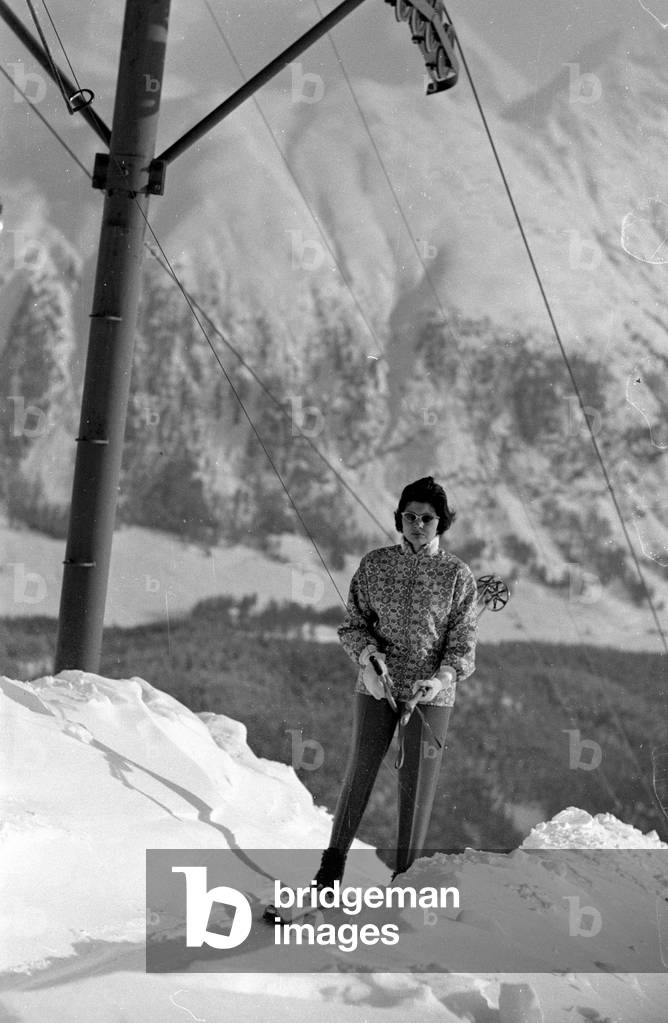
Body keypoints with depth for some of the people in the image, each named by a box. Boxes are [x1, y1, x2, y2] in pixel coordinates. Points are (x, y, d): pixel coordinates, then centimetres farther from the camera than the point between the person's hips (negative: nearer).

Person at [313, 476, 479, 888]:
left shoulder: (458, 575, -3)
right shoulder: (375, 564, 3)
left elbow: (463, 645, -2)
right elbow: (353, 625, 6)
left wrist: (441, 679, -21)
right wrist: (367, 656, -15)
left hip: (430, 694, -1)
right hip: (376, 688, 1)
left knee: (418, 786, 3)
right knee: (359, 776, 7)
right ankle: (330, 873, 17)